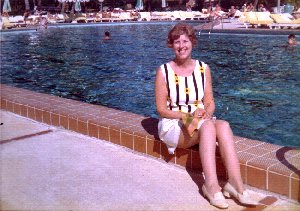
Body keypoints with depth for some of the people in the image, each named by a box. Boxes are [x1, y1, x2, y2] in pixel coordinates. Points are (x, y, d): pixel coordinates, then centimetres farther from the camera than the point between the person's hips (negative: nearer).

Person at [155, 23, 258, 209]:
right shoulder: (164, 71, -6)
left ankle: (236, 183, -37)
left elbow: (210, 103, 5)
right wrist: (189, 116, -19)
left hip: (201, 122, 3)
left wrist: (206, 114, -18)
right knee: (208, 126, -34)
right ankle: (211, 184, -39)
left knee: (223, 125, -30)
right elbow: (161, 109, -6)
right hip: (174, 125, -3)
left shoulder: (203, 69, 4)